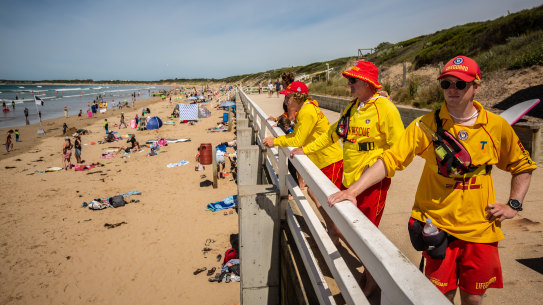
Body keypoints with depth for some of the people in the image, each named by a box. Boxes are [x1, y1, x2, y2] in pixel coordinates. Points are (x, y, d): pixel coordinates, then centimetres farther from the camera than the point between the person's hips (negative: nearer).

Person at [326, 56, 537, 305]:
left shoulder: (498, 127, 0)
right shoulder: (426, 125, -7)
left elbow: (522, 167, 15)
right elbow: (389, 160, -15)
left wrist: (513, 205, 4)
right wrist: (353, 190, -26)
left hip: (481, 229, 2)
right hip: (439, 226, -2)